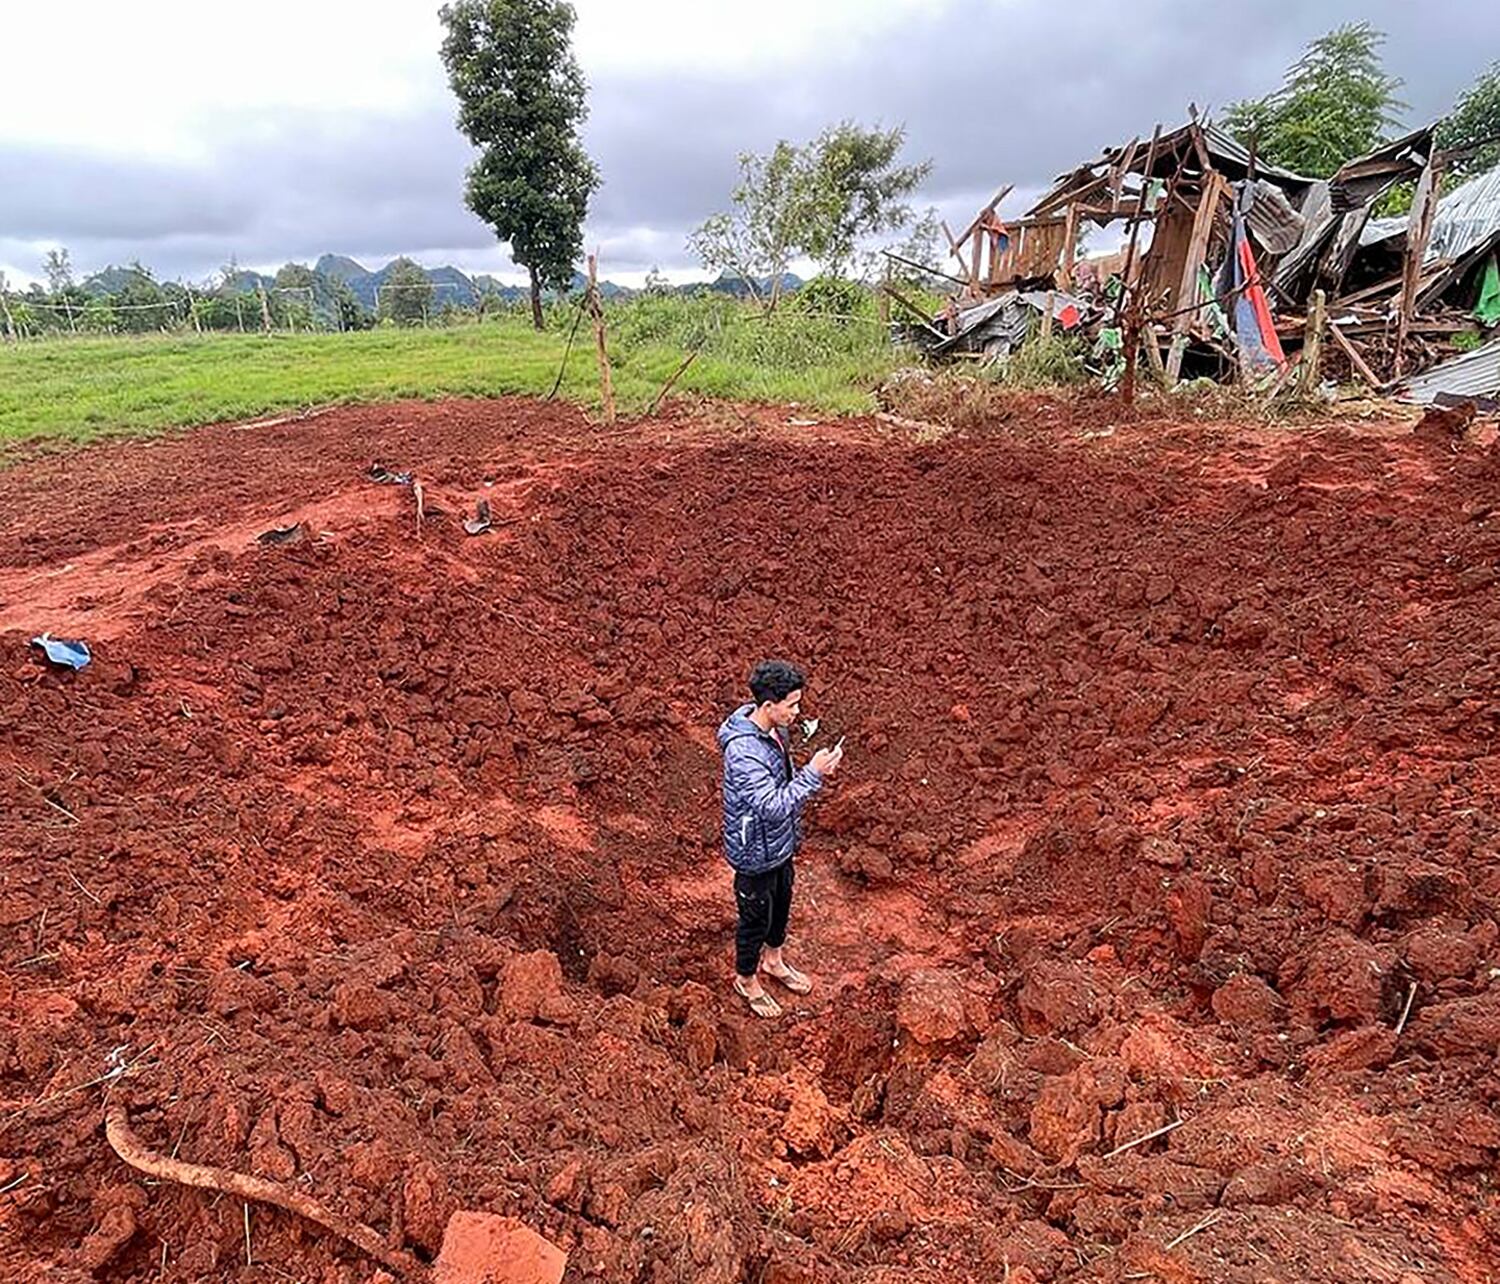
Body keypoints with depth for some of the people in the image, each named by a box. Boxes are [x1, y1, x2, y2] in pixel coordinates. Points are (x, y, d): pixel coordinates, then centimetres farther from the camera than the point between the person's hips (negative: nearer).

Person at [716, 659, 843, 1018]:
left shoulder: (774, 729, -7)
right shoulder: (743, 752, -37)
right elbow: (773, 806, -38)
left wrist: (814, 771, 0)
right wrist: (812, 775, -37)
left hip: (780, 841, 8)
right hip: (756, 852, -8)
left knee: (781, 903, 28)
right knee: (755, 917, 15)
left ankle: (773, 960, 55)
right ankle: (746, 979, 42)